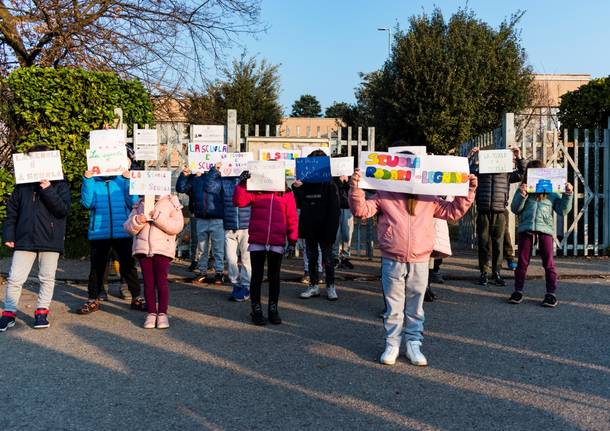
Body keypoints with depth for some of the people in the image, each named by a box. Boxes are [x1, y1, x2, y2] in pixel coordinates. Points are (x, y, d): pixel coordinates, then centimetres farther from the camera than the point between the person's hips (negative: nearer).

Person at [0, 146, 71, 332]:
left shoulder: (60, 185, 0)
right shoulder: (22, 185, 6)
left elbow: (64, 210, -12)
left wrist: (48, 190, -19)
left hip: (50, 240, -1)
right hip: (24, 239, 2)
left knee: (47, 278, 8)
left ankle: (42, 311, 22)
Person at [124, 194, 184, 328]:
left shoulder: (171, 202, 4)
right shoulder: (140, 204, 15)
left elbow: (177, 226, -9)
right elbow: (128, 227, 11)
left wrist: (158, 217, -16)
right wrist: (137, 221, -10)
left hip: (163, 248, -3)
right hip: (142, 248, 3)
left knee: (162, 281, -4)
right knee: (148, 282, 6)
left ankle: (162, 313, 6)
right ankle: (151, 313, 14)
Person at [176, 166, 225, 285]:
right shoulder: (193, 178, 7)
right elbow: (180, 188, 5)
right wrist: (184, 175, -5)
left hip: (216, 219, -4)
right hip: (201, 219, 4)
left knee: (218, 249, 2)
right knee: (202, 249, 13)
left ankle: (219, 273, 13)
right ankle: (203, 273, 23)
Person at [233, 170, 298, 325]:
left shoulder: (287, 194, 5)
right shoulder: (255, 192, 4)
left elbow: (292, 217, 5)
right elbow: (238, 201, -8)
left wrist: (293, 237, 1)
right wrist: (242, 183, -16)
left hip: (277, 243, 1)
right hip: (256, 242, 0)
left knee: (274, 276, 10)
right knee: (257, 276, 7)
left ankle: (273, 309, 22)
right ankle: (256, 310, 16)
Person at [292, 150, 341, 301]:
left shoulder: (330, 185, -8)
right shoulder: (305, 184, 6)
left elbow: (335, 210, -12)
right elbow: (299, 204, 11)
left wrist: (331, 231, -18)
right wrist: (296, 189, -4)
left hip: (324, 230, -5)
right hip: (309, 229, 5)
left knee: (327, 259, 5)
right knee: (311, 258, 13)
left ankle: (330, 286, 17)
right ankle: (313, 286, 23)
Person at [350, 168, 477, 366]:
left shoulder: (429, 198, 11)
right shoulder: (384, 196, 3)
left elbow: (453, 211, 14)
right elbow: (361, 210, -3)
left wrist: (468, 191, 4)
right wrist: (356, 188, -17)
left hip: (420, 263, 2)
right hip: (392, 262, -2)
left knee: (415, 308, 11)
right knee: (393, 307, 7)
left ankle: (413, 344, 23)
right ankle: (392, 344, 20)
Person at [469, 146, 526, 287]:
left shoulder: (506, 174, 11)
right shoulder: (480, 172, 6)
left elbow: (521, 174, 9)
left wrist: (519, 158, 1)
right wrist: (471, 156, -6)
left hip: (499, 213, 1)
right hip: (483, 213, -1)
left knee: (498, 245, 4)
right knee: (483, 244, 3)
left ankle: (497, 273, 12)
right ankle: (484, 273, 11)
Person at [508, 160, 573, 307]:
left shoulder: (551, 194, 11)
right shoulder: (523, 190, 10)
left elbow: (563, 211, 8)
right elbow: (515, 209, 2)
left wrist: (568, 194, -3)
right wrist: (522, 195, -12)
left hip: (545, 230, 0)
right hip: (526, 229, 0)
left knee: (548, 263, 2)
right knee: (522, 262, 6)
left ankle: (551, 293, 11)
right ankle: (518, 291, 15)